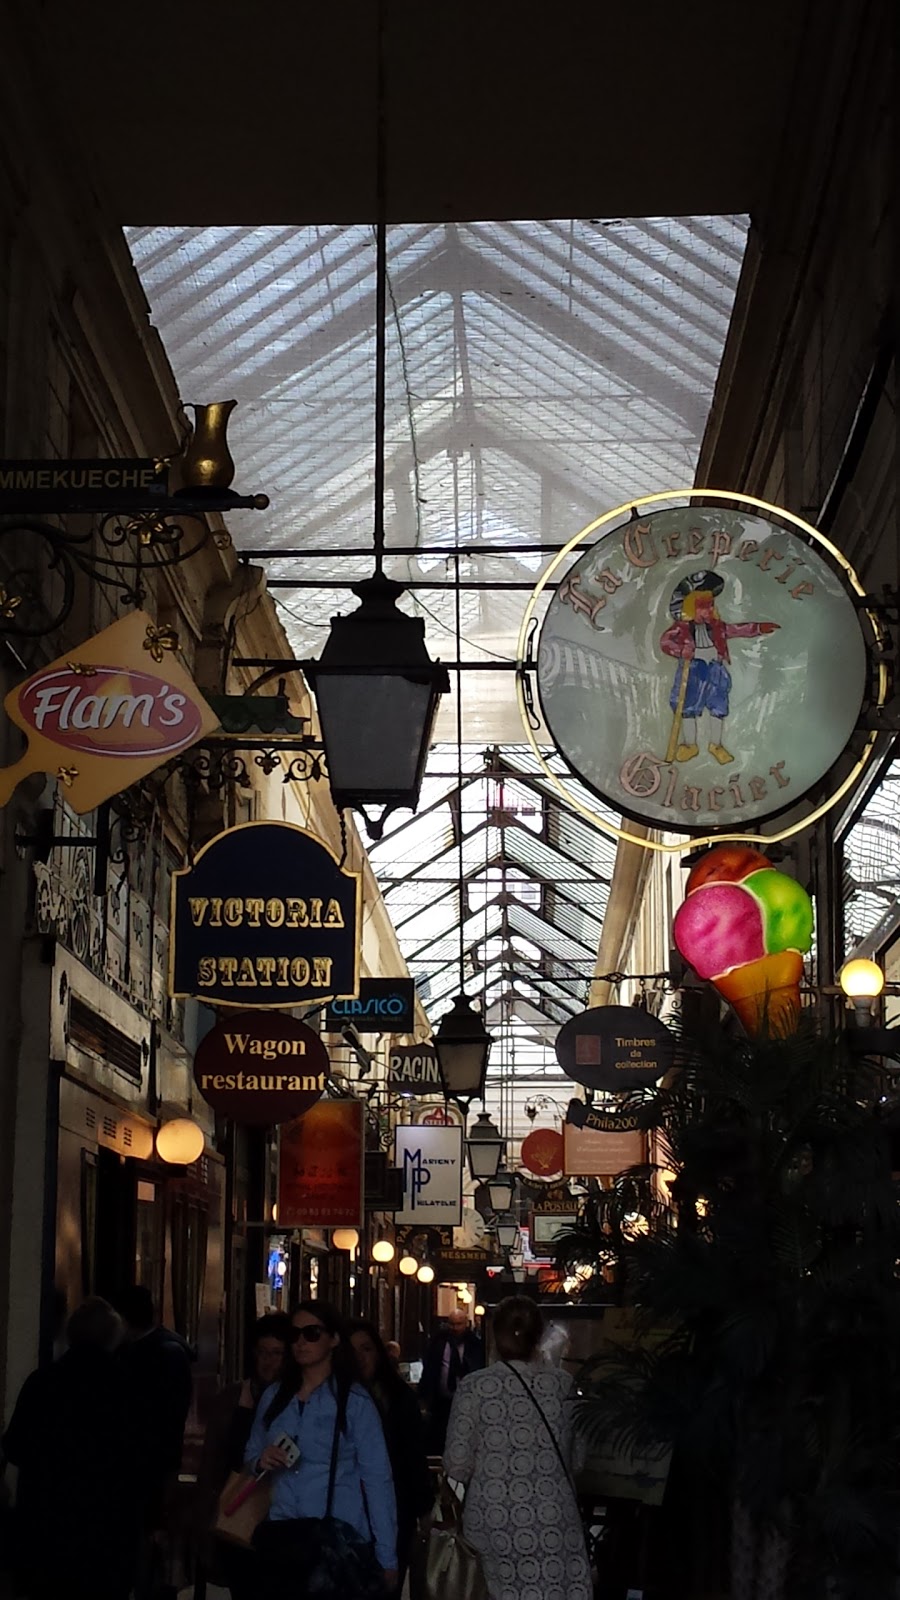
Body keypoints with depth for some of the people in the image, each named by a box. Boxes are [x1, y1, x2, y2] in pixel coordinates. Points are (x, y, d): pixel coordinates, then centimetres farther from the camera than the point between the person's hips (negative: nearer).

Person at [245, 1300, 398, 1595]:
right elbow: (250, 1455, 19)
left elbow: (377, 1478, -8)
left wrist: (387, 1558, -12)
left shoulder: (354, 1400, -5)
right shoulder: (273, 1396, 8)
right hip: (280, 1539, 4)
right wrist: (261, 1462, -6)